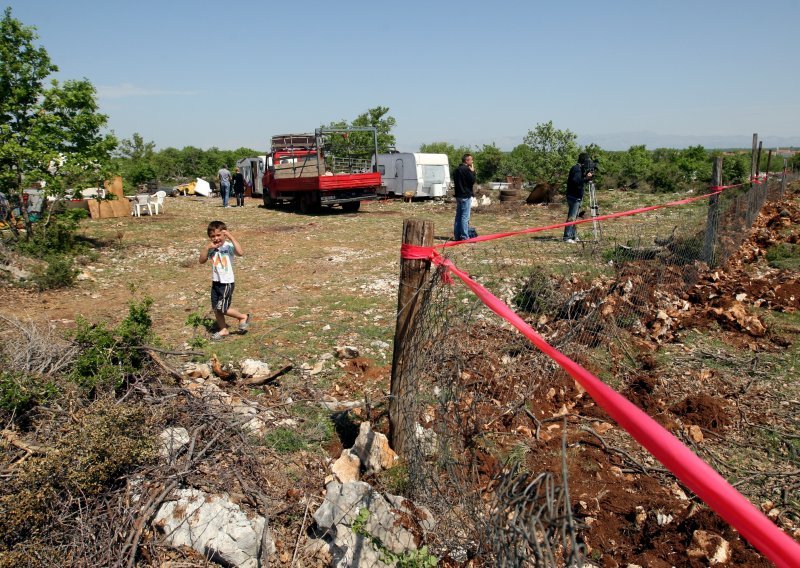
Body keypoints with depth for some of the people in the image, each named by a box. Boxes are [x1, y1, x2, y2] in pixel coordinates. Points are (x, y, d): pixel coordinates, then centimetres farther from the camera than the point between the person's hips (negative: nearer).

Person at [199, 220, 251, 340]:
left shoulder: (228, 246, -15)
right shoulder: (211, 248, 4)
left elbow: (240, 253, -34)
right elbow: (202, 260, -1)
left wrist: (231, 237, -34)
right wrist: (207, 247, -12)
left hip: (227, 283, -7)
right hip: (215, 282, 7)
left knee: (222, 309, -7)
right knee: (215, 308, 12)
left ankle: (243, 317, 15)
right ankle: (223, 330, 27)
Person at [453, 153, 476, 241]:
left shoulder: (457, 169, 13)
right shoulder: (467, 170, -14)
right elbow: (472, 181, -15)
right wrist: (473, 171, -4)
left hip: (458, 195, 9)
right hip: (466, 196, -9)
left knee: (458, 216, 12)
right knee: (465, 217, -6)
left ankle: (457, 236, 15)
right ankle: (464, 236, -5)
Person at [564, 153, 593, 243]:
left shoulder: (579, 168, 15)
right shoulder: (577, 169, -15)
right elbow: (576, 182, -26)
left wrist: (585, 175, 6)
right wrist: (586, 178, -22)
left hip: (576, 197, 11)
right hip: (574, 197, -11)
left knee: (574, 217, 14)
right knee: (571, 217, -10)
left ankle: (574, 236, 21)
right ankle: (567, 237, -9)